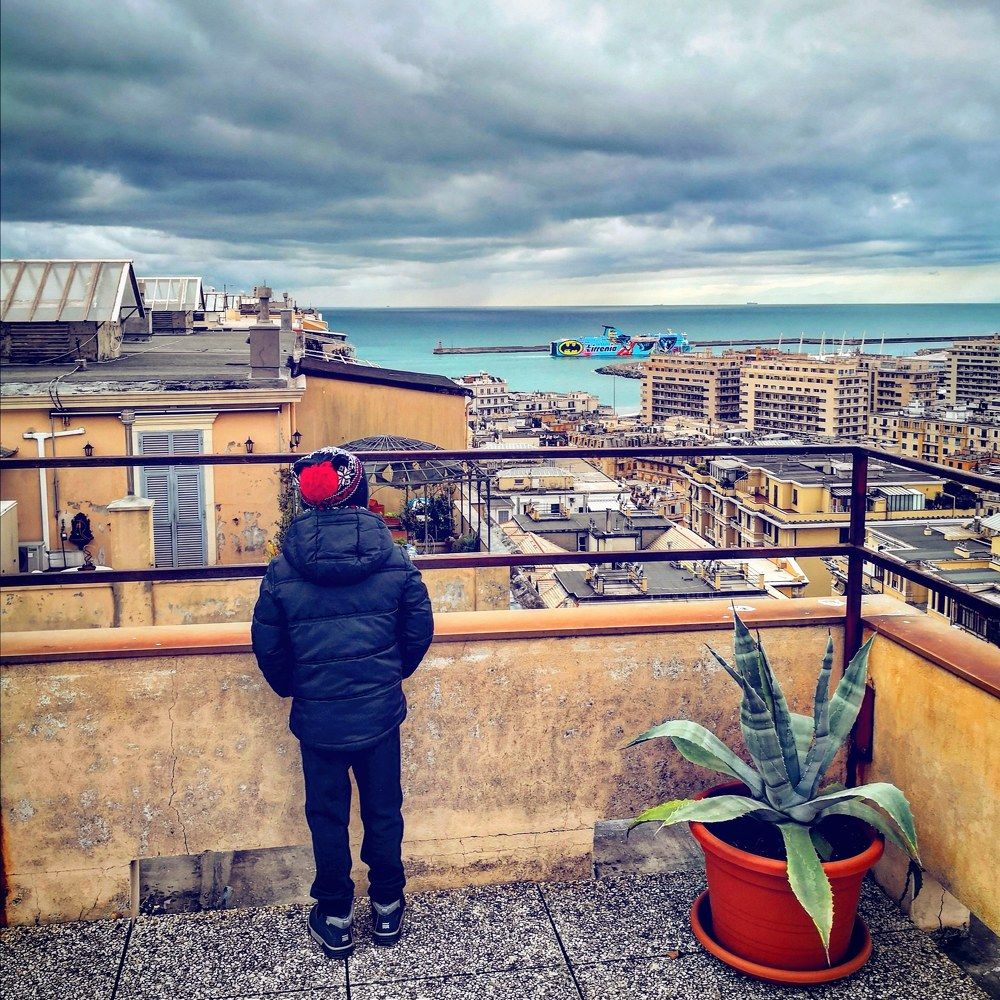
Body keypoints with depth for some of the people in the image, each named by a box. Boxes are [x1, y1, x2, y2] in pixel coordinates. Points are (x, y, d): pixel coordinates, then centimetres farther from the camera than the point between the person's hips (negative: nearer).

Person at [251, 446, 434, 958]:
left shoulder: (283, 570, -12)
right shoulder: (394, 561, -11)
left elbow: (268, 648, -4)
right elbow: (419, 632, -2)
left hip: (317, 718, -1)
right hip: (381, 714, 1)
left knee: (327, 817, 16)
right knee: (384, 811, 18)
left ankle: (335, 920, 28)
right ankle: (388, 908, 33)